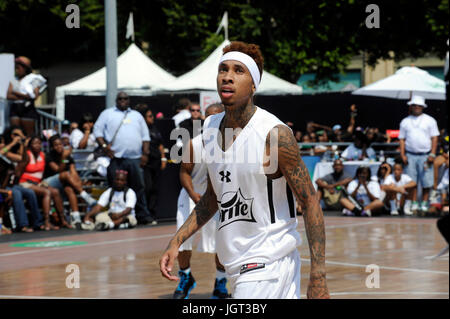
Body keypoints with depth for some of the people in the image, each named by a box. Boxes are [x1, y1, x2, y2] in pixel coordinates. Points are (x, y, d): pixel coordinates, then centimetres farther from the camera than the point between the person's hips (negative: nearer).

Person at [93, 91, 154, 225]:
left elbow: (145, 136, 18)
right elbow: (97, 130, 5)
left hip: (135, 159, 3)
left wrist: (145, 153, 6)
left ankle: (143, 216, 4)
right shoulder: (107, 114, 12)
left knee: (139, 187, 1)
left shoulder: (137, 115, 21)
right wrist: (104, 145, -10)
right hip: (115, 158, -3)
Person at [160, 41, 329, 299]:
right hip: (237, 266, 7)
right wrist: (176, 242, 9)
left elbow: (310, 202, -15)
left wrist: (318, 277, -19)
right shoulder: (211, 127, 5)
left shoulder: (275, 134, -17)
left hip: (268, 265, -7)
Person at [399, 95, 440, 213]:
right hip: (410, 156, 1)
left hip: (425, 155, -1)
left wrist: (432, 154, -6)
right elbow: (402, 139, 12)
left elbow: (434, 138, 3)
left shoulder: (429, 120, 8)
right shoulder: (405, 121, 13)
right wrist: (402, 155, 1)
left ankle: (424, 204, 5)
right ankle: (414, 204, 4)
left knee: (426, 182, -3)